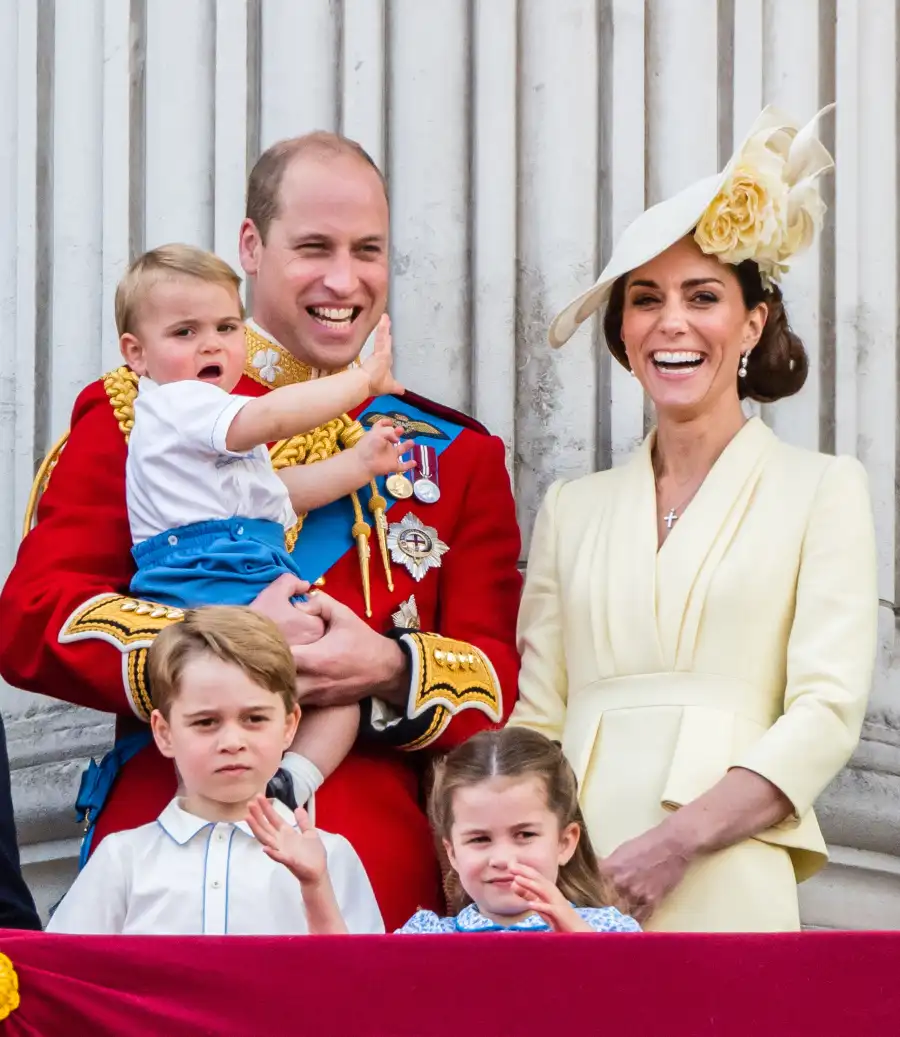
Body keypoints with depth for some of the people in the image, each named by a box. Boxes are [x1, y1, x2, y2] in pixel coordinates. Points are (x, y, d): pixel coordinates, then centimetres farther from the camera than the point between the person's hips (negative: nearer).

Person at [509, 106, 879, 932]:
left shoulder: (821, 488, 7)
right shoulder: (573, 508, 17)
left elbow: (828, 710, -3)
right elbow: (537, 717, 14)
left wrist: (677, 840, -14)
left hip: (725, 886, -2)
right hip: (570, 886, 3)